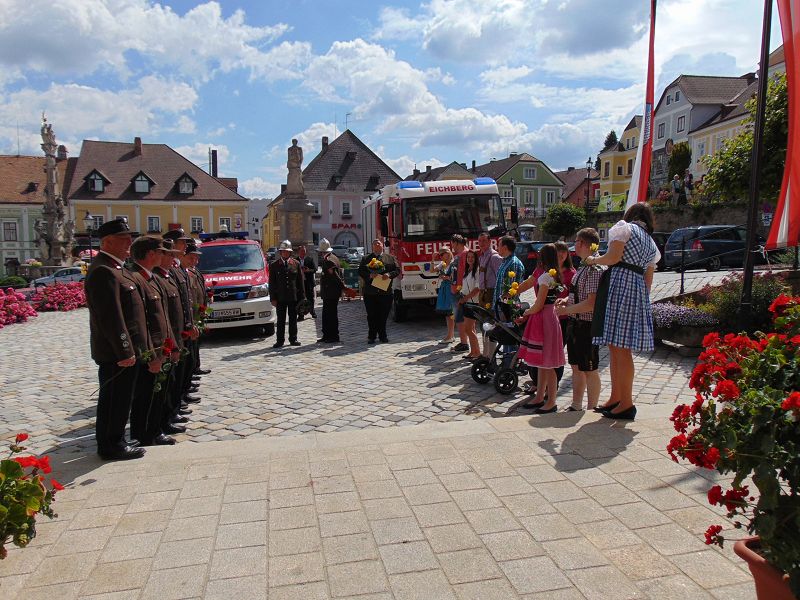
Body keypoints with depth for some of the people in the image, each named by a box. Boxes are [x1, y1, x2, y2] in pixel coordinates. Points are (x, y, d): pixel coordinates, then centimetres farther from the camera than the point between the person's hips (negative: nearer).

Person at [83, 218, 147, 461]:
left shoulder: (114, 267, 14)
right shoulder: (104, 272, -20)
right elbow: (111, 317, -24)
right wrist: (125, 351, -22)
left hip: (118, 350, 11)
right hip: (117, 352, -11)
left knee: (111, 399, 18)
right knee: (117, 399, 2)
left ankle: (109, 444, 31)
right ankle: (113, 446, 15)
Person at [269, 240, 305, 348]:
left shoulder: (296, 264, 5)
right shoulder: (274, 265, 2)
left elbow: (301, 281, 6)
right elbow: (272, 283, 2)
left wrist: (302, 296, 1)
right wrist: (273, 298, -5)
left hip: (293, 297, 1)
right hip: (280, 298, -1)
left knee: (293, 319, 9)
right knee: (280, 320, 4)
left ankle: (293, 339, 18)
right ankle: (280, 341, 10)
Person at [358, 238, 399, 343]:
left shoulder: (390, 258, 12)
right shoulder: (366, 259, 10)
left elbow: (397, 270, 7)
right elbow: (360, 272, 4)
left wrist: (389, 275, -12)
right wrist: (370, 275, -14)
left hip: (386, 292, 1)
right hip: (370, 293, 0)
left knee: (383, 315, 5)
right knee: (371, 316, 2)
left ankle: (382, 335, 17)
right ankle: (371, 336, 10)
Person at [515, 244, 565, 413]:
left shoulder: (545, 277, -15)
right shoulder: (555, 276, 13)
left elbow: (539, 305, -17)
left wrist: (526, 313, 2)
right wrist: (527, 316, 16)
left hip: (544, 319, -10)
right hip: (550, 316, 10)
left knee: (547, 364, -3)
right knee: (542, 363, 15)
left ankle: (551, 402, 4)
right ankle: (540, 397, 24)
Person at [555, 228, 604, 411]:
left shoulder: (594, 269, -19)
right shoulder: (583, 267, 11)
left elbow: (591, 303, -26)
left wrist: (566, 310, -17)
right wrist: (566, 300, 6)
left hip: (587, 326, -10)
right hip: (575, 324, 10)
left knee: (589, 369, 3)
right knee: (576, 367, 17)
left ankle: (591, 409, 17)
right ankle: (576, 406, 29)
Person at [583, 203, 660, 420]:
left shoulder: (625, 227, 3)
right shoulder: (651, 243, 24)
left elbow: (614, 257, -11)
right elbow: (648, 278, 20)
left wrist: (594, 260, 6)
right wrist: (643, 301, 23)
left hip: (620, 283, -8)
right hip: (638, 290, 8)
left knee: (619, 347, -7)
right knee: (616, 347, 12)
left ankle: (626, 403, -6)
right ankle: (616, 398, 17)